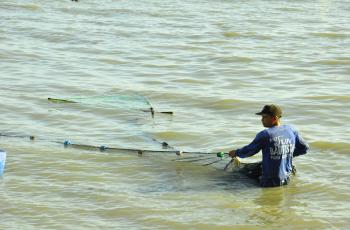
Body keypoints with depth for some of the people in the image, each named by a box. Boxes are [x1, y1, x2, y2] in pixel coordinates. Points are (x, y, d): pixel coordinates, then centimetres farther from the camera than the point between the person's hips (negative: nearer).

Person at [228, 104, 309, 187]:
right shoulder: (291, 130, 0)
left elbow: (249, 151, -6)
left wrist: (236, 153, 15)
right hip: (286, 179, 6)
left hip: (269, 181, -6)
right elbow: (304, 148, 11)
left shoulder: (265, 135, -17)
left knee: (245, 168, 14)